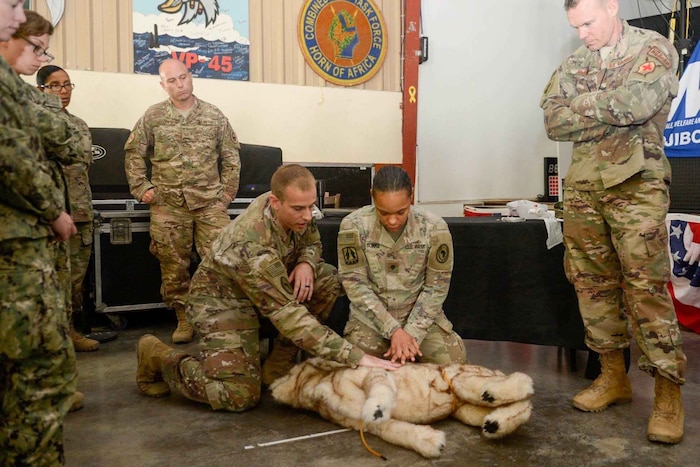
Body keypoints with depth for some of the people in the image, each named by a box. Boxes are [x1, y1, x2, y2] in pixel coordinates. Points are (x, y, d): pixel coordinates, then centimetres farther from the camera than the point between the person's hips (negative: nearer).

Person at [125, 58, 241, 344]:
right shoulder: (153, 117, 7)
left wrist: (228, 191, 6)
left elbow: (231, 157, 12)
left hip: (210, 201, 0)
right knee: (173, 264, 2)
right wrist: (142, 188, 4)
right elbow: (134, 153, 12)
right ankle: (184, 318, 15)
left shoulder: (214, 116, 8)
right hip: (168, 203, 0)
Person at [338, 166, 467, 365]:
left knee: (452, 361, -16)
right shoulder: (353, 226, -16)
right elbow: (355, 284, -13)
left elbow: (436, 286, -8)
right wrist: (393, 330, -20)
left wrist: (412, 333, -18)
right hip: (370, 317, 0)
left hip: (420, 314, 1)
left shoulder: (434, 227, -13)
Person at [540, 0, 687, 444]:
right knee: (592, 283, 6)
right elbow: (554, 123, 2)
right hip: (583, 186, 5)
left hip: (635, 185, -5)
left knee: (646, 286, -9)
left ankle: (669, 393, 1)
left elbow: (640, 102, -17)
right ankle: (614, 377, 18)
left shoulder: (654, 48, 2)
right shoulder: (573, 64, 15)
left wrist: (583, 104, -4)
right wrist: (613, 112, -8)